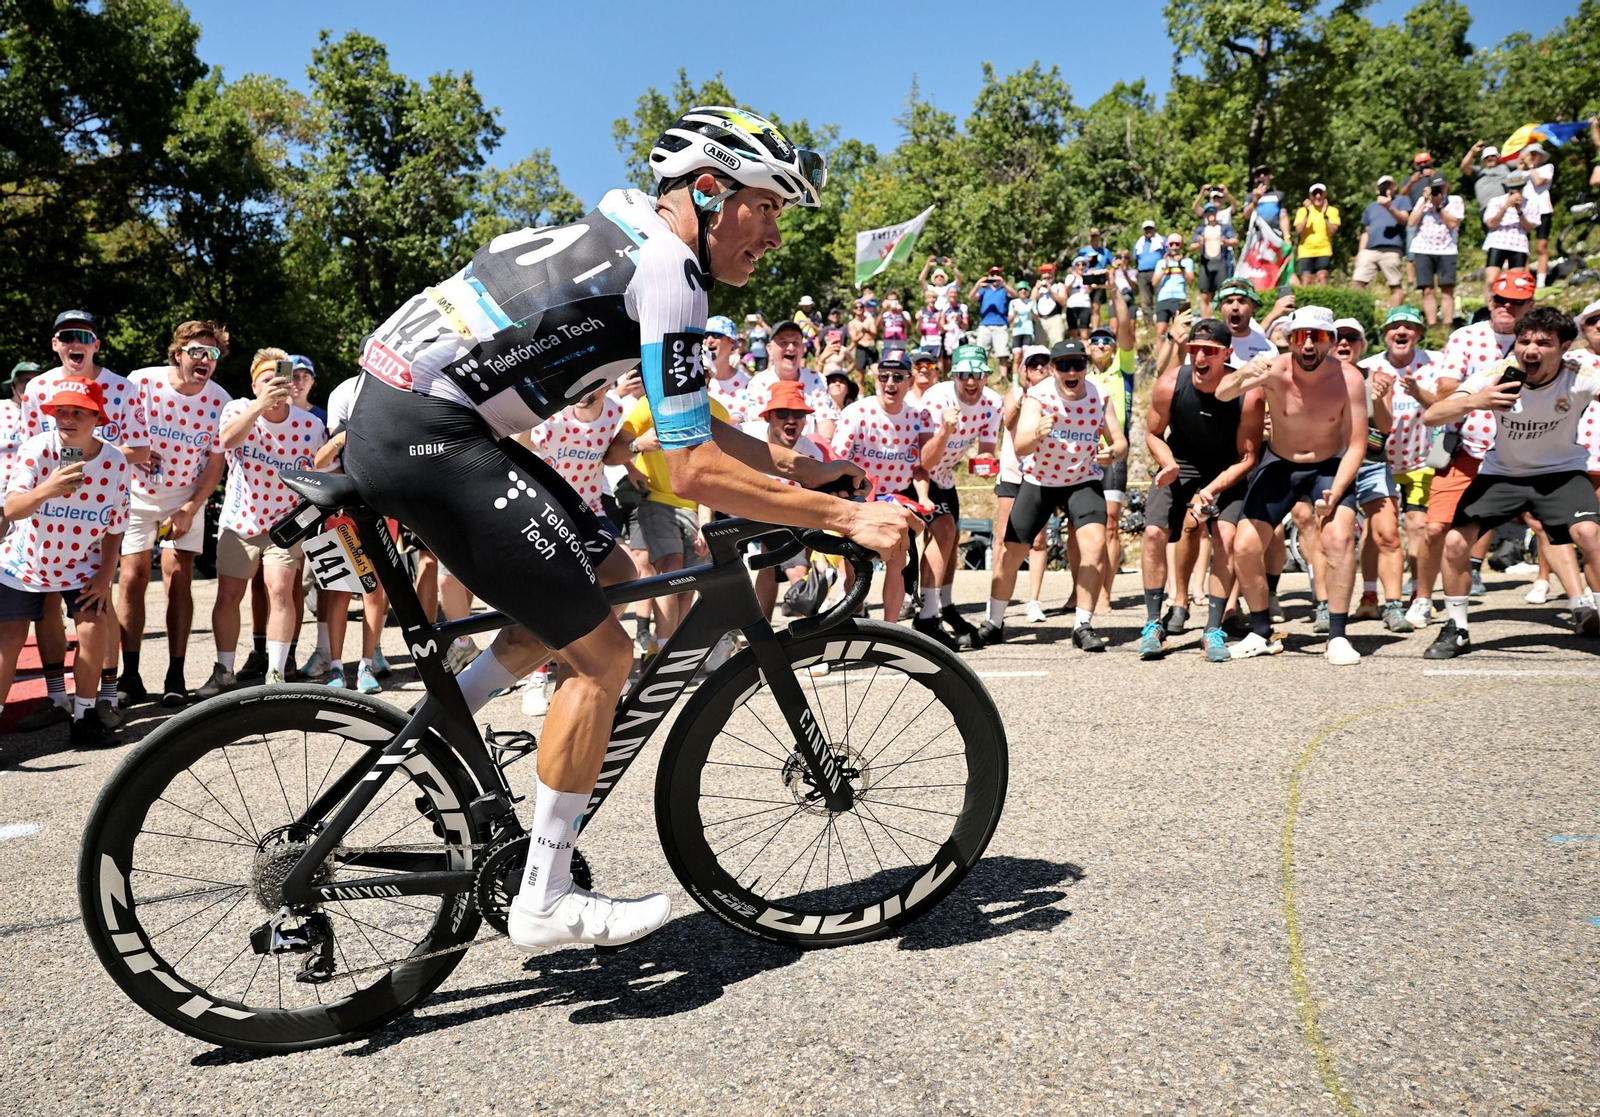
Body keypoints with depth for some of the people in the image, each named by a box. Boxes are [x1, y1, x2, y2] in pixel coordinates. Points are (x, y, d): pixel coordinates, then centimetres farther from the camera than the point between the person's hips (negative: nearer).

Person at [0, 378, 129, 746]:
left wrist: (104, 578, -11)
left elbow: (113, 528, -5)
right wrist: (46, 489, -54)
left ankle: (85, 717, 1)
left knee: (94, 625, -14)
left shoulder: (114, 462, -16)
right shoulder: (35, 448, -21)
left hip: (81, 566, 1)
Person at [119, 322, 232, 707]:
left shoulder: (220, 403, -11)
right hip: (137, 496, 0)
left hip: (185, 500, 0)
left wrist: (190, 509, -10)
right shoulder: (141, 382, -13)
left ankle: (176, 676, 1)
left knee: (178, 578, -6)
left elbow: (215, 462, -5)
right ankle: (130, 676, 4)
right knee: (133, 578, -4)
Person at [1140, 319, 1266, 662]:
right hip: (1179, 467, 1)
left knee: (1226, 537, -21)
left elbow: (1247, 458, -15)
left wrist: (1210, 491, -28)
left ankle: (1213, 630, -10)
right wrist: (1168, 464, -22)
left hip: (1227, 473, -1)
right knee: (1154, 532, -15)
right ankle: (1153, 624, -2)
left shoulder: (1249, 394, -23)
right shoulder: (1169, 384, -20)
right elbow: (1153, 433, -2)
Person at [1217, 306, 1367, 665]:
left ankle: (1337, 637, -13)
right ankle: (1262, 635, 14)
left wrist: (1335, 493, -27)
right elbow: (1221, 394, -39)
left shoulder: (1348, 380, -20)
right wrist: (1243, 375, -62)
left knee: (1339, 536, -26)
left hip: (1330, 466, -1)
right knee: (1245, 547, -6)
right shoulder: (1274, 370, -21)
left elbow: (1356, 445, -14)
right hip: (1278, 464, 1)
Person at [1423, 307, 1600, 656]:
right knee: (1455, 541, -11)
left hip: (1560, 471, -1)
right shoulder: (1497, 374, -21)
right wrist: (1474, 401, -48)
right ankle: (1456, 630, 9)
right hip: (1501, 472, 1)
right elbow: (1432, 416, -29)